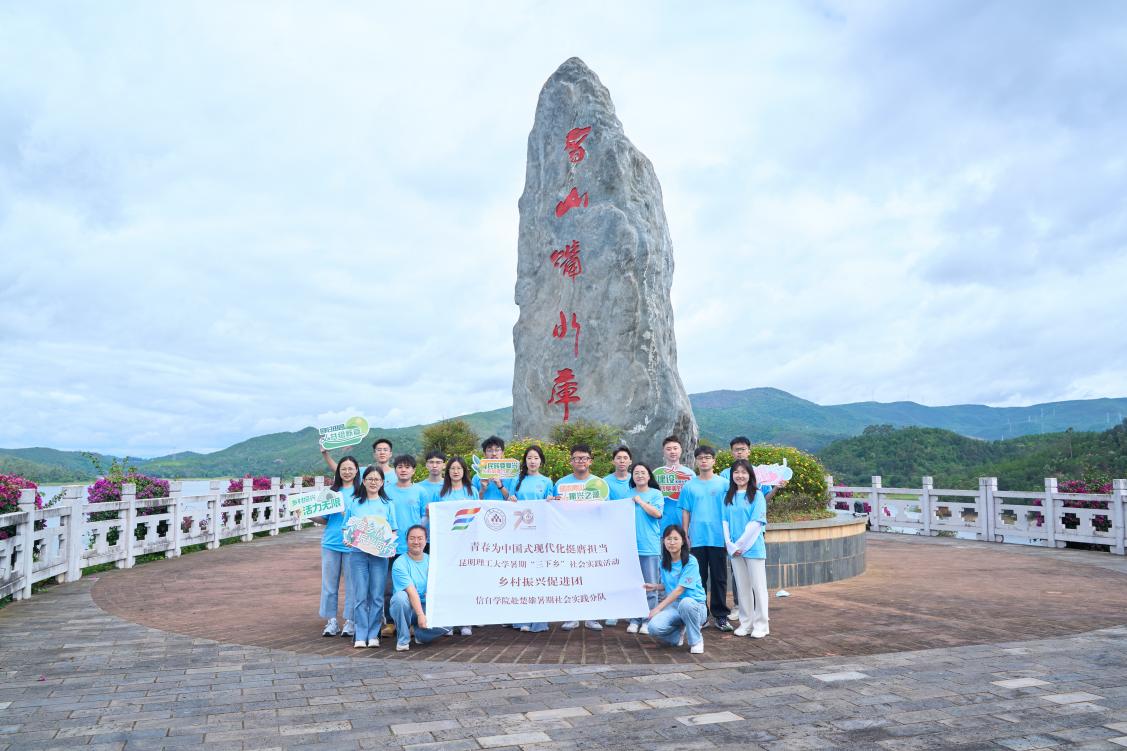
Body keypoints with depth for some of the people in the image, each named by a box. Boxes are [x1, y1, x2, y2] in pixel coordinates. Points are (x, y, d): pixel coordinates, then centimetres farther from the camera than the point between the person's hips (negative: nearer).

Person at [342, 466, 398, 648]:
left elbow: (393, 531, 8)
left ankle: (373, 635, 9)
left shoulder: (387, 504, 9)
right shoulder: (354, 504, 10)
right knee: (360, 596, -1)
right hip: (358, 553, 0)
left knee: (377, 596, 0)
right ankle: (361, 636, 6)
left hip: (379, 554, 0)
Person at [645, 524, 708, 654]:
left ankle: (696, 641, -14)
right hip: (673, 606, 5)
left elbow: (679, 590, -16)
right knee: (654, 628, -26)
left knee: (685, 603, -42)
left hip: (694, 605, -5)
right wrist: (654, 586, 3)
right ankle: (679, 633, 11)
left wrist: (659, 607, -17)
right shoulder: (664, 562, 8)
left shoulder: (690, 562, -12)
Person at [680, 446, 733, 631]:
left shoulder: (723, 484, 2)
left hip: (718, 538, -1)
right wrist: (685, 535, 2)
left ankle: (720, 616, 15)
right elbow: (685, 512, 7)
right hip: (697, 539, 1)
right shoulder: (689, 486, 5)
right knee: (698, 578, 7)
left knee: (719, 578, 5)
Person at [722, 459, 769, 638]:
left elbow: (756, 523, -11)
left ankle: (761, 625, 11)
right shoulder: (728, 496, 8)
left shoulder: (757, 495, -5)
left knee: (758, 586, 2)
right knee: (742, 587, 10)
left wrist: (741, 544, -13)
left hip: (753, 548, -4)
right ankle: (746, 623, 20)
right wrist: (731, 545, -6)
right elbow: (725, 522, 5)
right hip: (734, 549, 4)